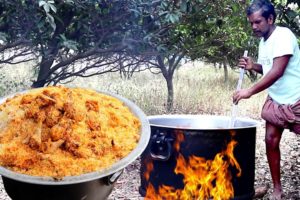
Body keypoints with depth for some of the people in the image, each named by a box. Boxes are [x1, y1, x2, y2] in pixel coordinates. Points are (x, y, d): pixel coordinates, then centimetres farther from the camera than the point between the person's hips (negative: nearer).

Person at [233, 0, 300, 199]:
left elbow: (278, 71, -28)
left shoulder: (284, 36, -19)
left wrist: (250, 91, -30)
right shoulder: (263, 41, 7)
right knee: (271, 140, 3)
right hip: (276, 99, 8)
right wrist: (253, 66, -3)